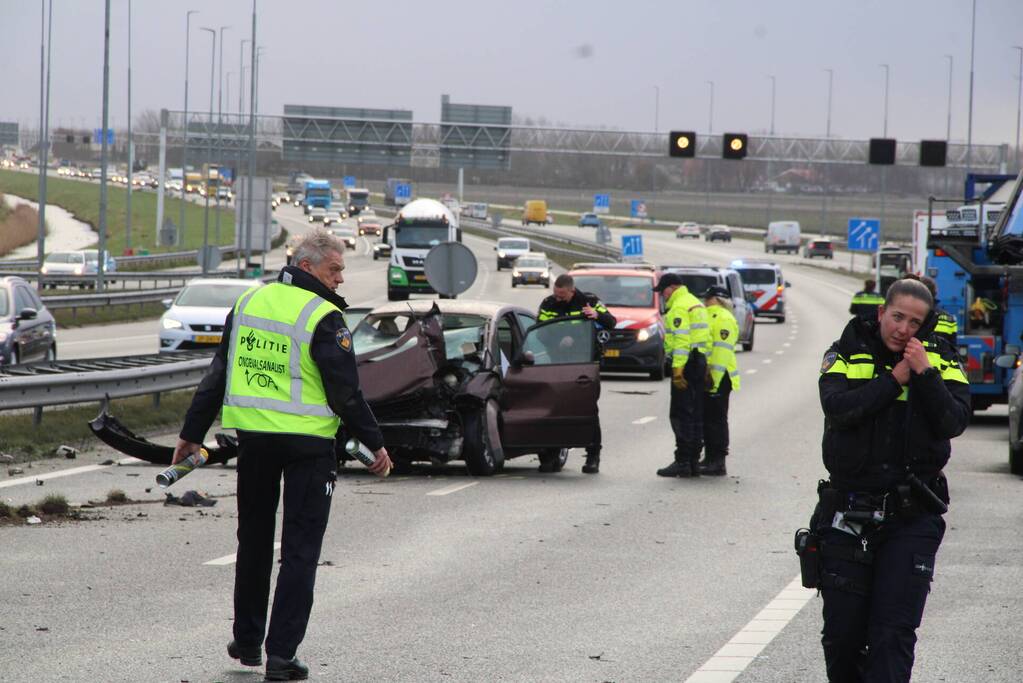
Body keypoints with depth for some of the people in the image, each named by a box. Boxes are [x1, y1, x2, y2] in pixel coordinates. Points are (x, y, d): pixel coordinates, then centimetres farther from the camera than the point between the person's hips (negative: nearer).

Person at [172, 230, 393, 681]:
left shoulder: (248, 303, 7)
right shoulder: (323, 318, -13)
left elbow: (217, 374, 11)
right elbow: (345, 393, -13)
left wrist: (192, 434, 17)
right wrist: (375, 444, -2)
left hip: (254, 436, 5)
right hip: (308, 442, -5)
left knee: (254, 541, 19)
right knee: (300, 550, 0)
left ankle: (247, 641, 27)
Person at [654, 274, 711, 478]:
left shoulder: (679, 307, -12)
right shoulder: (697, 304, 19)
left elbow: (681, 340, -21)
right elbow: (705, 336, 19)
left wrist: (677, 369, -24)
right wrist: (705, 365, 18)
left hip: (686, 363, -10)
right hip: (699, 361, 10)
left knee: (681, 415, -8)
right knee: (695, 414, 12)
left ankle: (682, 462, -11)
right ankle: (694, 461, 15)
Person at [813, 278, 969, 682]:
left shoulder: (939, 361, 5)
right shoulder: (846, 356, 4)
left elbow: (954, 422, -8)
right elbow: (837, 407, -15)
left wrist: (925, 374, -16)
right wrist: (896, 378, -13)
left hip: (912, 516, -1)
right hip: (848, 515, 1)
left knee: (894, 633, -9)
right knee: (842, 633, 6)